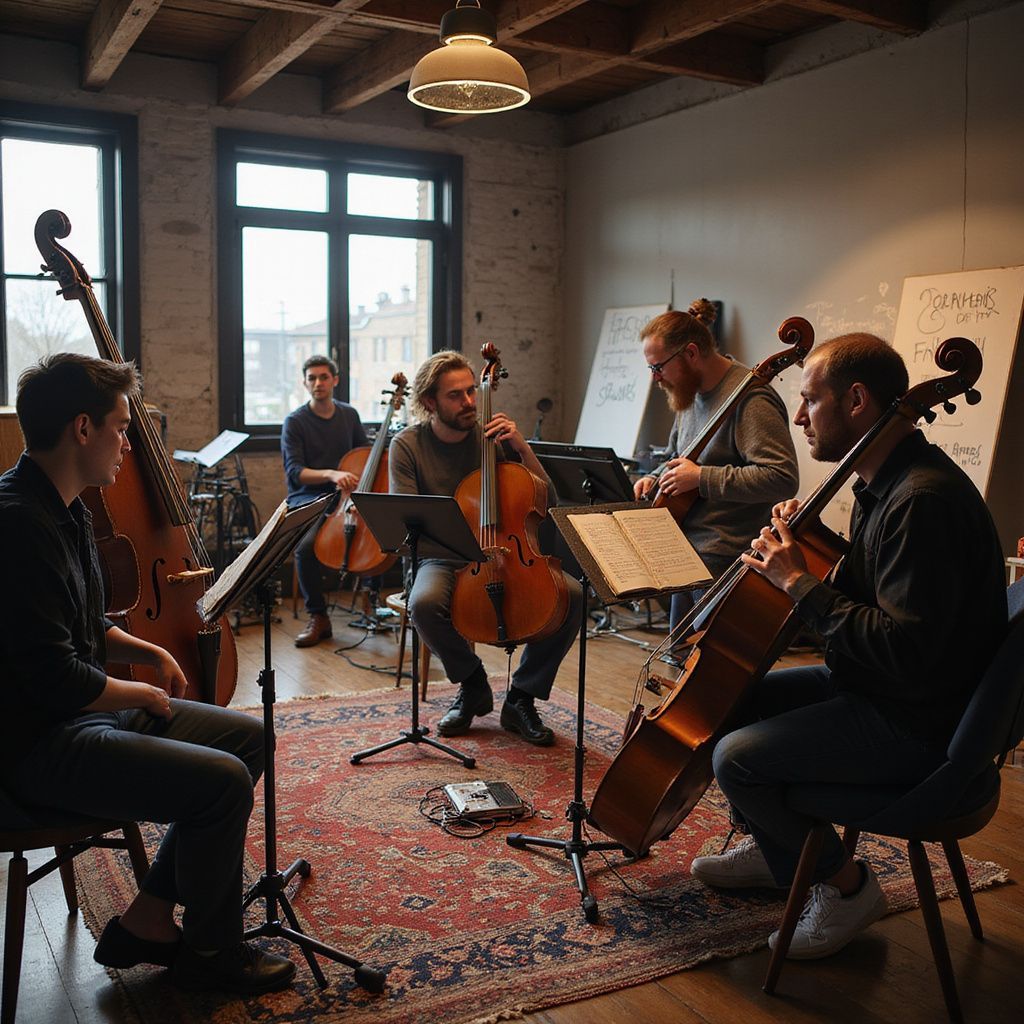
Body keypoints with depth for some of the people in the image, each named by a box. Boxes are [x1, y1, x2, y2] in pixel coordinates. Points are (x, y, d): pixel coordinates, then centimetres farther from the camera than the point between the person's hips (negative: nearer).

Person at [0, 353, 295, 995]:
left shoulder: (65, 510, 11)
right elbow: (57, 680, -26)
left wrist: (146, 652, 7)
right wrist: (144, 696, -10)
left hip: (85, 709, 11)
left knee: (247, 737, 8)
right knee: (221, 780, -22)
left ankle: (145, 923, 11)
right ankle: (212, 953, 4)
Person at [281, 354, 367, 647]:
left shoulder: (349, 415, 11)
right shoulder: (295, 422, -1)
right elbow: (294, 472, -11)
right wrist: (331, 474, -29)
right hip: (307, 500, -3)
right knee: (306, 546, -33)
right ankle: (317, 617, -13)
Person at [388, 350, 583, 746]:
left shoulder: (493, 436, 1)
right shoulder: (407, 446, -3)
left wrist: (522, 447, -13)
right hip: (445, 561, -2)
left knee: (571, 594, -23)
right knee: (424, 603, -36)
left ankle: (521, 698, -5)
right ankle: (473, 686, -5)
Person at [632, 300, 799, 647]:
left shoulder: (749, 398, -18)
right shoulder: (692, 393, 11)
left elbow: (782, 478, -27)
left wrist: (700, 477, -24)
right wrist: (656, 478, 6)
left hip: (725, 563, -9)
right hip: (690, 554, 9)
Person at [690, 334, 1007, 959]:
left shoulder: (925, 499, -27)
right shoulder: (886, 482, 6)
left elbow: (903, 650, -32)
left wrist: (800, 582, -25)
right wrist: (809, 543, 1)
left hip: (913, 725, -10)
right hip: (872, 686, 11)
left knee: (736, 758, -19)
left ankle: (847, 885, 4)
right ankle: (775, 853, 31)